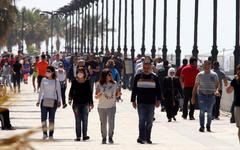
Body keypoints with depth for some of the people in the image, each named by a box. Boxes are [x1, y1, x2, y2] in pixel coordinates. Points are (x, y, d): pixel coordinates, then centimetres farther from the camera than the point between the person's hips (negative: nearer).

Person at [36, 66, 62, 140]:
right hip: (44, 101, 2)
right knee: (43, 118, -8)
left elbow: (59, 91, 3)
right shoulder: (44, 80, 9)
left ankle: (51, 135, 9)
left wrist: (59, 101, -8)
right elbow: (41, 91, 14)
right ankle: (44, 133, 2)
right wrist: (38, 101, 12)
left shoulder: (56, 81, 3)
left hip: (53, 102, -2)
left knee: (51, 119, 3)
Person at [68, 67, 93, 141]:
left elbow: (90, 93, 11)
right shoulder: (74, 82, 4)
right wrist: (70, 99, -11)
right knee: (78, 120, 1)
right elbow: (71, 91, 6)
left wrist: (91, 103, 12)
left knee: (85, 119, -12)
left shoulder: (87, 82, 5)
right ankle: (78, 136, 5)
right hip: (76, 103, 0)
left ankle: (84, 135, -13)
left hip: (85, 103, 0)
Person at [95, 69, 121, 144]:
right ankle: (104, 138, 20)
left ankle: (110, 137, 0)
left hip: (111, 106, 0)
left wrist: (118, 94, -12)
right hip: (101, 107, 0)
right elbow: (96, 96, -1)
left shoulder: (114, 84, 3)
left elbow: (116, 95, 10)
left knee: (111, 121, -14)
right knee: (103, 123, 6)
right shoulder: (99, 85, -3)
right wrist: (98, 95, -24)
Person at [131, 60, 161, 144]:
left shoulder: (154, 78, 7)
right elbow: (134, 90, 9)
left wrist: (158, 100, -4)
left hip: (151, 103, 2)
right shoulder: (138, 77, 6)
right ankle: (141, 137, -12)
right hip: (141, 103, -1)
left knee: (149, 121, 6)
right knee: (142, 120, -10)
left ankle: (148, 138, 15)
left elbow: (158, 90, 9)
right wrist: (133, 101, 4)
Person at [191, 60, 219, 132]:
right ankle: (202, 126, -18)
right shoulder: (200, 75, 5)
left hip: (211, 96, 1)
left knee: (209, 112, 8)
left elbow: (217, 85, -8)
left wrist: (217, 91, -30)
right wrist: (193, 97, 1)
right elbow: (195, 86, 7)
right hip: (202, 95, 0)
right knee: (202, 111, -15)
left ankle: (208, 126, 24)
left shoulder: (214, 75, 2)